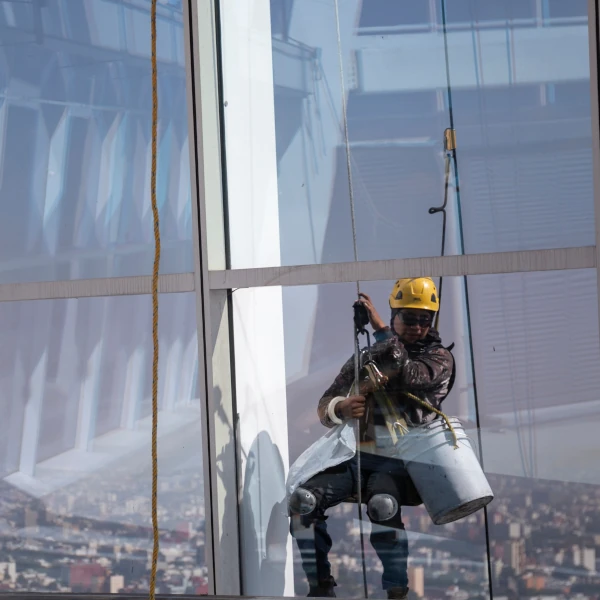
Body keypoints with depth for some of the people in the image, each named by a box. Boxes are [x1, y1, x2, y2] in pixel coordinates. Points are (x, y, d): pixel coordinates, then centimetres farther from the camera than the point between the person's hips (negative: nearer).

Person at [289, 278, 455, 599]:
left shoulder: (439, 358, 8)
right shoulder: (366, 356, 19)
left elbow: (409, 375, -16)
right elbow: (325, 407, 11)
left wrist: (379, 328, -13)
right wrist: (342, 407, -14)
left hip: (398, 462, -4)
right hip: (357, 457, 4)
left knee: (382, 506, -37)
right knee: (302, 499, -19)